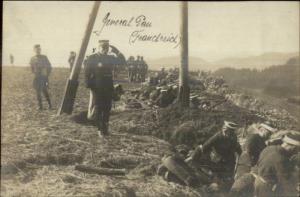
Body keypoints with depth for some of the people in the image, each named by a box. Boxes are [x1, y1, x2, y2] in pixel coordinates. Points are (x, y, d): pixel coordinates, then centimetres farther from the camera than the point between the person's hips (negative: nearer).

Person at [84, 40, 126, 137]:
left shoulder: (110, 58, 12)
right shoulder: (92, 58, -1)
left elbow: (123, 62, 10)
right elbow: (87, 72, -4)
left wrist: (117, 52, -1)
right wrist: (89, 85, -12)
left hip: (108, 87, 4)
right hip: (97, 87, -4)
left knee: (107, 108, 7)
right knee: (98, 108, -2)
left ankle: (105, 128, 18)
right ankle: (100, 129, 4)